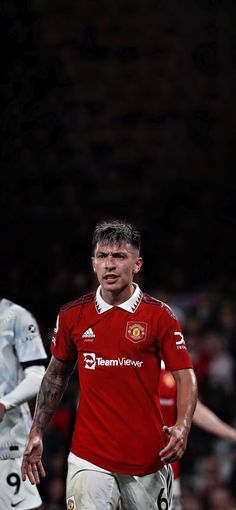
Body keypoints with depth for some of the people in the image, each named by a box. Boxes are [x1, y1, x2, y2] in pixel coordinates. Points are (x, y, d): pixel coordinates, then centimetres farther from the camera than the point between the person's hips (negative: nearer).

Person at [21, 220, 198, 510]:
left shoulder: (159, 315, -2)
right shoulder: (72, 315, 4)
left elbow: (185, 375, -2)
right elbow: (56, 374, 16)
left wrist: (182, 426, -19)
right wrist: (36, 433, 12)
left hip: (148, 458, 0)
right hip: (90, 459, 1)